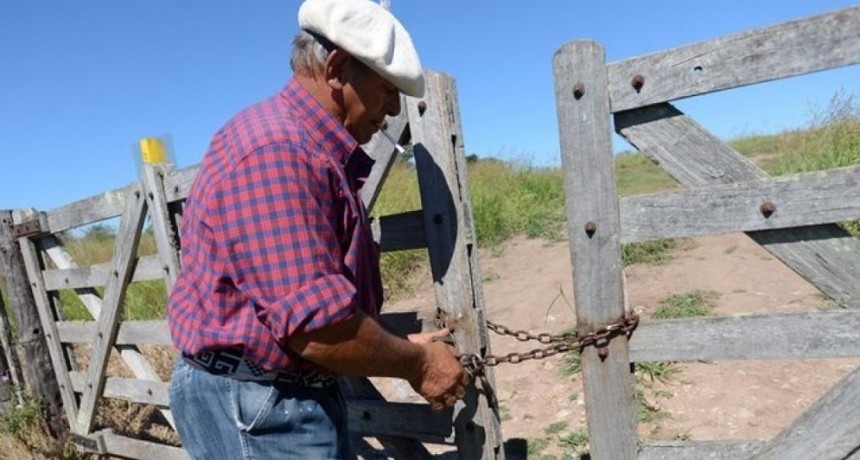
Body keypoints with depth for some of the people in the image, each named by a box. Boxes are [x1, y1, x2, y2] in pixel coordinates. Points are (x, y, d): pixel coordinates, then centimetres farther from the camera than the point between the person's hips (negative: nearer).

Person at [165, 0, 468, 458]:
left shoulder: (314, 153, 11)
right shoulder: (275, 148, -23)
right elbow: (314, 325, -28)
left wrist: (404, 348, 9)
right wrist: (415, 364, -12)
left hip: (293, 395, 10)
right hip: (256, 407, -10)